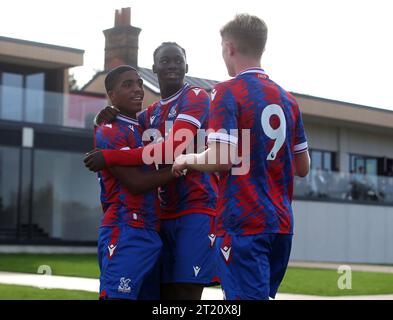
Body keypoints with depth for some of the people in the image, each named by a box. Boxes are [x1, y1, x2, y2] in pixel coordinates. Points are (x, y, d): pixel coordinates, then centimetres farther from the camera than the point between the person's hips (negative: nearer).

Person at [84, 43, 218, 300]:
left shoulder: (196, 98, -6)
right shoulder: (151, 113, 20)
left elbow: (174, 149, -18)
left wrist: (110, 157, -17)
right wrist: (108, 120, 4)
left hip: (197, 209, -7)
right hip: (165, 214, 7)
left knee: (186, 291, -13)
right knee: (166, 291, 6)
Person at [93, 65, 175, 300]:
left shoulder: (143, 127, 20)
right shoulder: (109, 131, -7)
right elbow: (136, 182, -14)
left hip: (152, 233, 9)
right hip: (125, 232, -9)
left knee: (151, 295, 9)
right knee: (117, 296, -13)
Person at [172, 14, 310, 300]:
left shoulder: (228, 92, -7)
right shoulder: (287, 99, 12)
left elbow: (221, 159, -16)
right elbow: (303, 168, 15)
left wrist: (188, 160, 2)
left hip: (244, 223, -7)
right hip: (281, 224, 7)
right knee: (263, 293, 16)